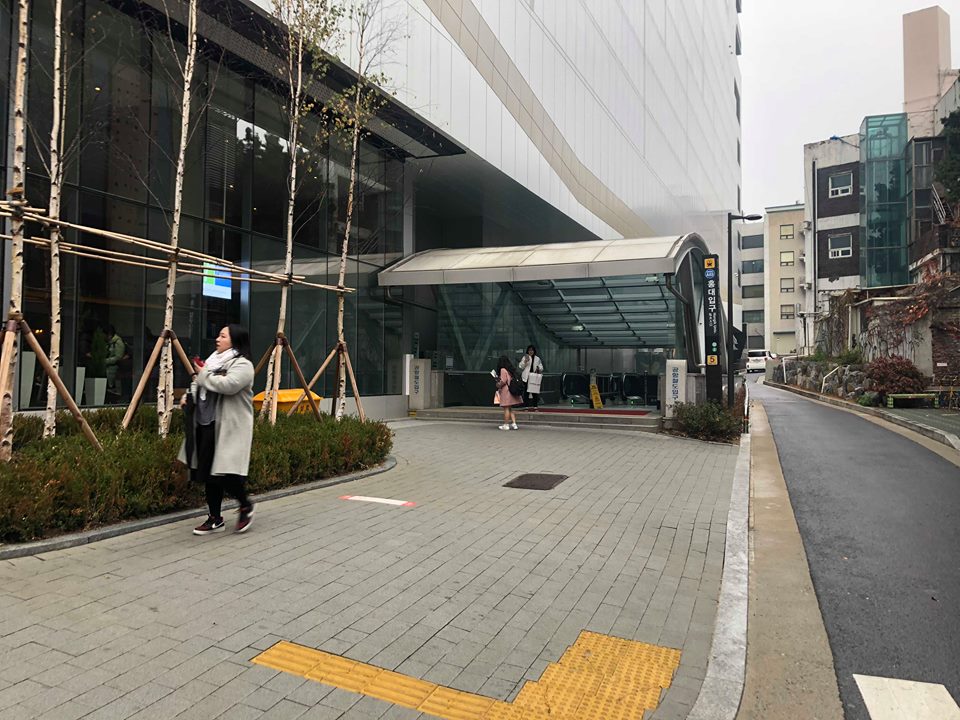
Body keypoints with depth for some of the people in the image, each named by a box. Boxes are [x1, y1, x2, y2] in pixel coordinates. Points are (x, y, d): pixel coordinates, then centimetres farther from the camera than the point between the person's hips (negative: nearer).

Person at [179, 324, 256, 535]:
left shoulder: (242, 364, -10)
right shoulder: (214, 360, 17)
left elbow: (228, 385, -27)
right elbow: (200, 383, 28)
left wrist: (205, 374, -12)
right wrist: (188, 396, 7)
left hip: (228, 428, -9)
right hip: (206, 424, 9)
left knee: (225, 474, -9)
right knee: (208, 473, 11)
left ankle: (246, 506, 17)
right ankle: (215, 519, 23)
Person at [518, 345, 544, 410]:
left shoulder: (537, 359, 13)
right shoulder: (525, 357, 5)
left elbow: (541, 367, 17)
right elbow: (520, 367, 1)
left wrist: (539, 368, -6)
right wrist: (525, 361, -14)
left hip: (534, 377, 2)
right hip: (526, 377, -2)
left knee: (535, 392, 1)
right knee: (526, 392, -4)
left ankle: (534, 406, 9)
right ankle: (526, 406, 0)